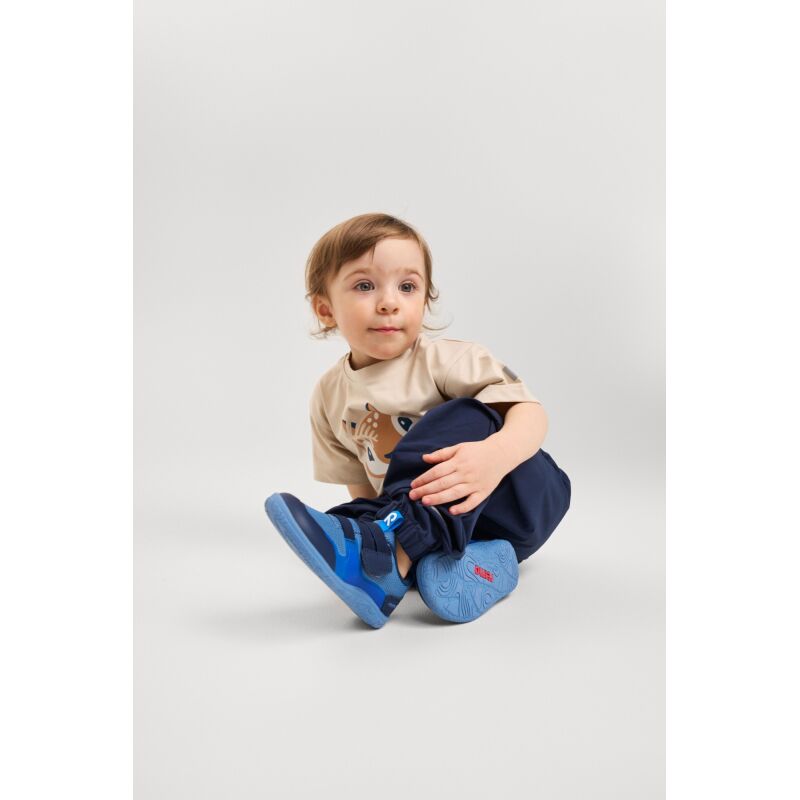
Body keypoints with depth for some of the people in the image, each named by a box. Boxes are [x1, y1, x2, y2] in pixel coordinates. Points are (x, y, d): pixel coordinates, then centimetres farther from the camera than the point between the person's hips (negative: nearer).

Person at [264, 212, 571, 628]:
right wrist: (371, 515, -11)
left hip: (522, 499, -3)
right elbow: (361, 482, 11)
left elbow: (531, 411, -22)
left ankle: (388, 551, -47)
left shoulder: (444, 360, -11)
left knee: (469, 416, -30)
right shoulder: (329, 396, 4)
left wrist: (494, 454, -44)